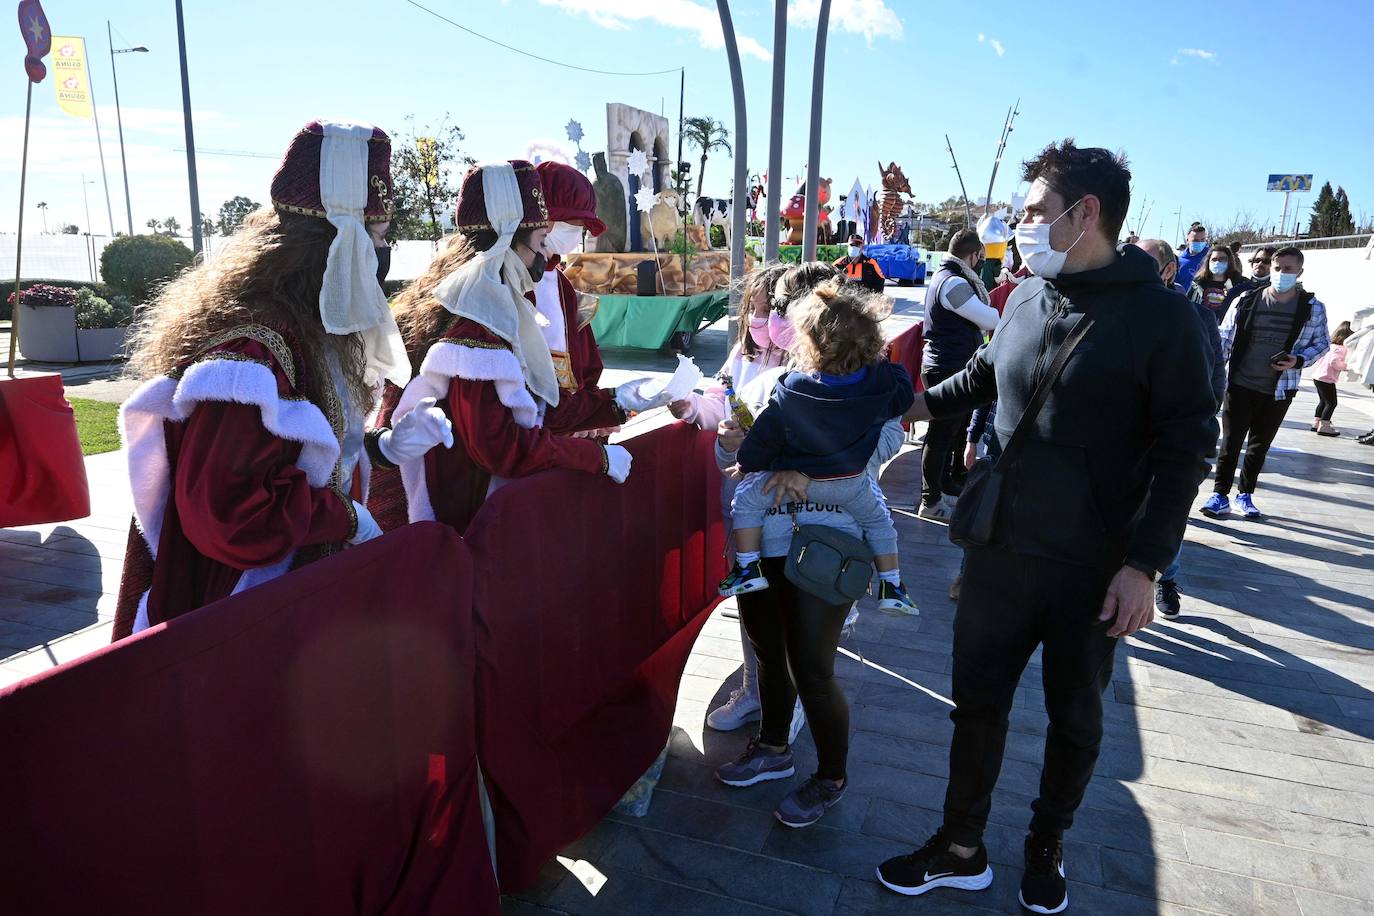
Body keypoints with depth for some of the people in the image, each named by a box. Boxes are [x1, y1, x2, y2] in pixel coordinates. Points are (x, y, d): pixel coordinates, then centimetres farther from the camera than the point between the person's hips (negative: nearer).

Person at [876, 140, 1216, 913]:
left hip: (1091, 572, -4)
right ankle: (962, 849, 31)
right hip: (999, 553, 4)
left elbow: (1184, 450, -11)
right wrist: (923, 401, 19)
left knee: (1075, 720, 15)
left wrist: (1144, 565, -14)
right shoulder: (1028, 296, 3)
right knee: (978, 704, 13)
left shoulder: (1162, 316, -12)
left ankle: (1047, 847, 38)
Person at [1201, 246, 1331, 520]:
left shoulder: (1313, 308, -2)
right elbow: (1224, 340, 1)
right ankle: (1220, 495, 7)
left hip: (1280, 390, 1)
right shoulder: (1246, 301, -4)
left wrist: (1298, 361, -11)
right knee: (1231, 441, -1)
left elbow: (1322, 343, 8)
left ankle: (1246, 494, 26)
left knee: (1260, 445, 13)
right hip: (1239, 384, -1)